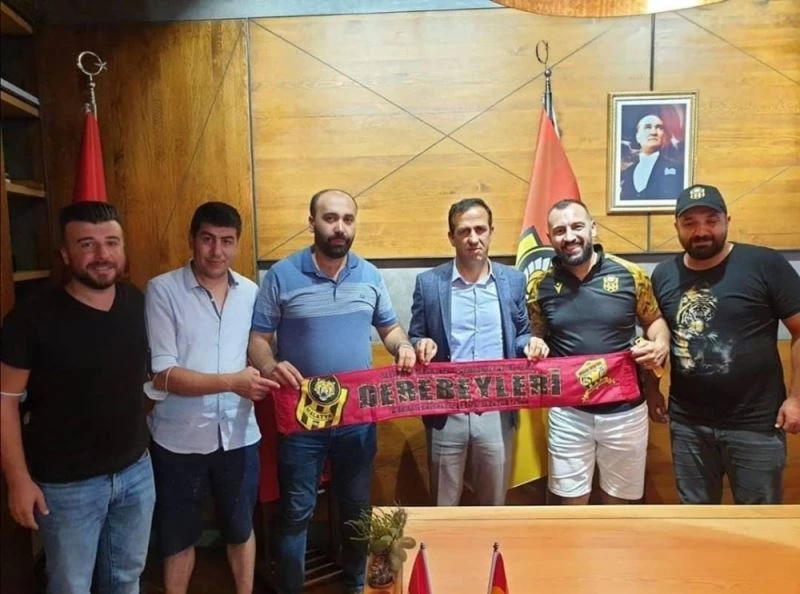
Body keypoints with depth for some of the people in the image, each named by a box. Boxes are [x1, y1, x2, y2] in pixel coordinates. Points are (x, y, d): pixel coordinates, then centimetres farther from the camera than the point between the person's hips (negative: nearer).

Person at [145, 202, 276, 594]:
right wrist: (232, 381, -25)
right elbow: (162, 374, -16)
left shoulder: (251, 293, 2)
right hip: (180, 439, -3)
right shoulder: (162, 290, -10)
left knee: (240, 528, 21)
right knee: (178, 536, 17)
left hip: (238, 434, 3)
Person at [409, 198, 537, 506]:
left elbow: (521, 335, 11)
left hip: (497, 411, 1)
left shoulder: (513, 280, 4)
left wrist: (531, 343, -11)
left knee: (494, 502, 17)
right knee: (444, 505, 14)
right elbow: (414, 338, 4)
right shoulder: (428, 282, -1)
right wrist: (422, 345, -18)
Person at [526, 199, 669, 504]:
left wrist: (660, 344, -14)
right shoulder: (540, 284, -3)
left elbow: (654, 320, 7)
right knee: (572, 500, 13)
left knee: (618, 499, 19)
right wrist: (535, 346, -13)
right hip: (568, 411, 1)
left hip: (624, 409, 0)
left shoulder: (630, 274, -7)